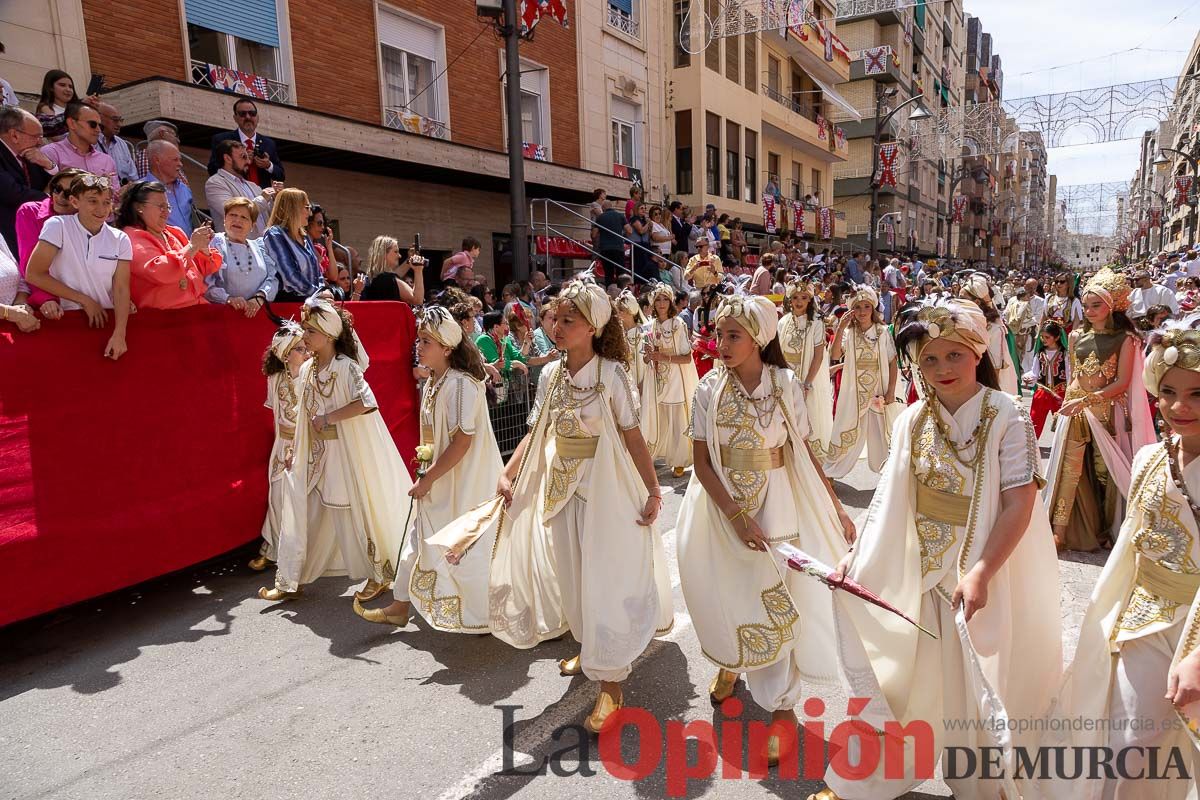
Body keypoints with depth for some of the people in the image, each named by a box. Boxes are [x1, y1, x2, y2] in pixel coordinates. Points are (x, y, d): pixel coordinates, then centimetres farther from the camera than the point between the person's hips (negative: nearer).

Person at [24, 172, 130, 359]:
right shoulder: (58, 226, -2)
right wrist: (85, 300, -6)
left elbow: (121, 289, -3)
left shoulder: (120, 239, 5)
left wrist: (119, 334, -16)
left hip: (108, 318, 2)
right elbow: (33, 274, -4)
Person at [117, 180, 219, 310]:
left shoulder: (174, 232, 19)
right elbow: (158, 272, -18)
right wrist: (192, 246, -12)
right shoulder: (132, 238, 0)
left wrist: (204, 248, 3)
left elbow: (203, 271, 22)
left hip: (199, 306, 7)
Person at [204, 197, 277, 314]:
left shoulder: (258, 246, 19)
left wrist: (260, 297, -8)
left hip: (258, 312, 2)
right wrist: (228, 299, -19)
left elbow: (272, 278, 9)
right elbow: (205, 284, -5)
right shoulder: (214, 244, 6)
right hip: (224, 311, -2)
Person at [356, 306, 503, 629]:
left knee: (465, 549, 1)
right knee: (419, 541, 16)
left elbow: (463, 442, -24)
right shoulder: (432, 382, 8)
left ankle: (487, 616, 18)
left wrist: (428, 479, -18)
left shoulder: (461, 384, -21)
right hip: (437, 480, 9)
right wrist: (426, 475, 10)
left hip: (463, 482, -9)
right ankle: (400, 608, 31)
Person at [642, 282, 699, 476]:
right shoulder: (651, 326, 8)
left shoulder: (679, 324, -6)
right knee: (657, 419, 8)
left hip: (675, 379, -4)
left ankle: (679, 461, 10)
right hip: (656, 379, 4)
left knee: (677, 421, -1)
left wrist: (664, 357, -19)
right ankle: (654, 453, 22)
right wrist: (648, 355, -7)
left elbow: (687, 358, -9)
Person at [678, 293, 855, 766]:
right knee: (728, 594, 14)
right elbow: (702, 462, -8)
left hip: (776, 502, -1)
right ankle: (729, 663, 45)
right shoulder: (710, 388, -9)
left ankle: (780, 705, 19)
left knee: (777, 599, 2)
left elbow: (804, 453, -2)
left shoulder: (786, 385, -9)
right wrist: (736, 514, -17)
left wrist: (836, 509, -2)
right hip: (722, 505, 1)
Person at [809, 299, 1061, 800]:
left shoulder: (1006, 416, -12)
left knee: (975, 688, 12)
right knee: (903, 681, 14)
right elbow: (889, 496, 3)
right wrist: (856, 553, -2)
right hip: (916, 570, 4)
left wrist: (980, 573, -23)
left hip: (980, 569, -3)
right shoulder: (913, 419, 0)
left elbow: (1020, 503, -16)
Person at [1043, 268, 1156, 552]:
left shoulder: (1125, 339, -3)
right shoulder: (1076, 336, 8)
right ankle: (1060, 531, 0)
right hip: (1074, 410, 3)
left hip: (1106, 412, -2)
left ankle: (1109, 528, 21)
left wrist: (1086, 400, -16)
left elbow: (1122, 383, -8)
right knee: (1069, 469, -1)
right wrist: (1069, 402, 13)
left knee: (1105, 471, 5)